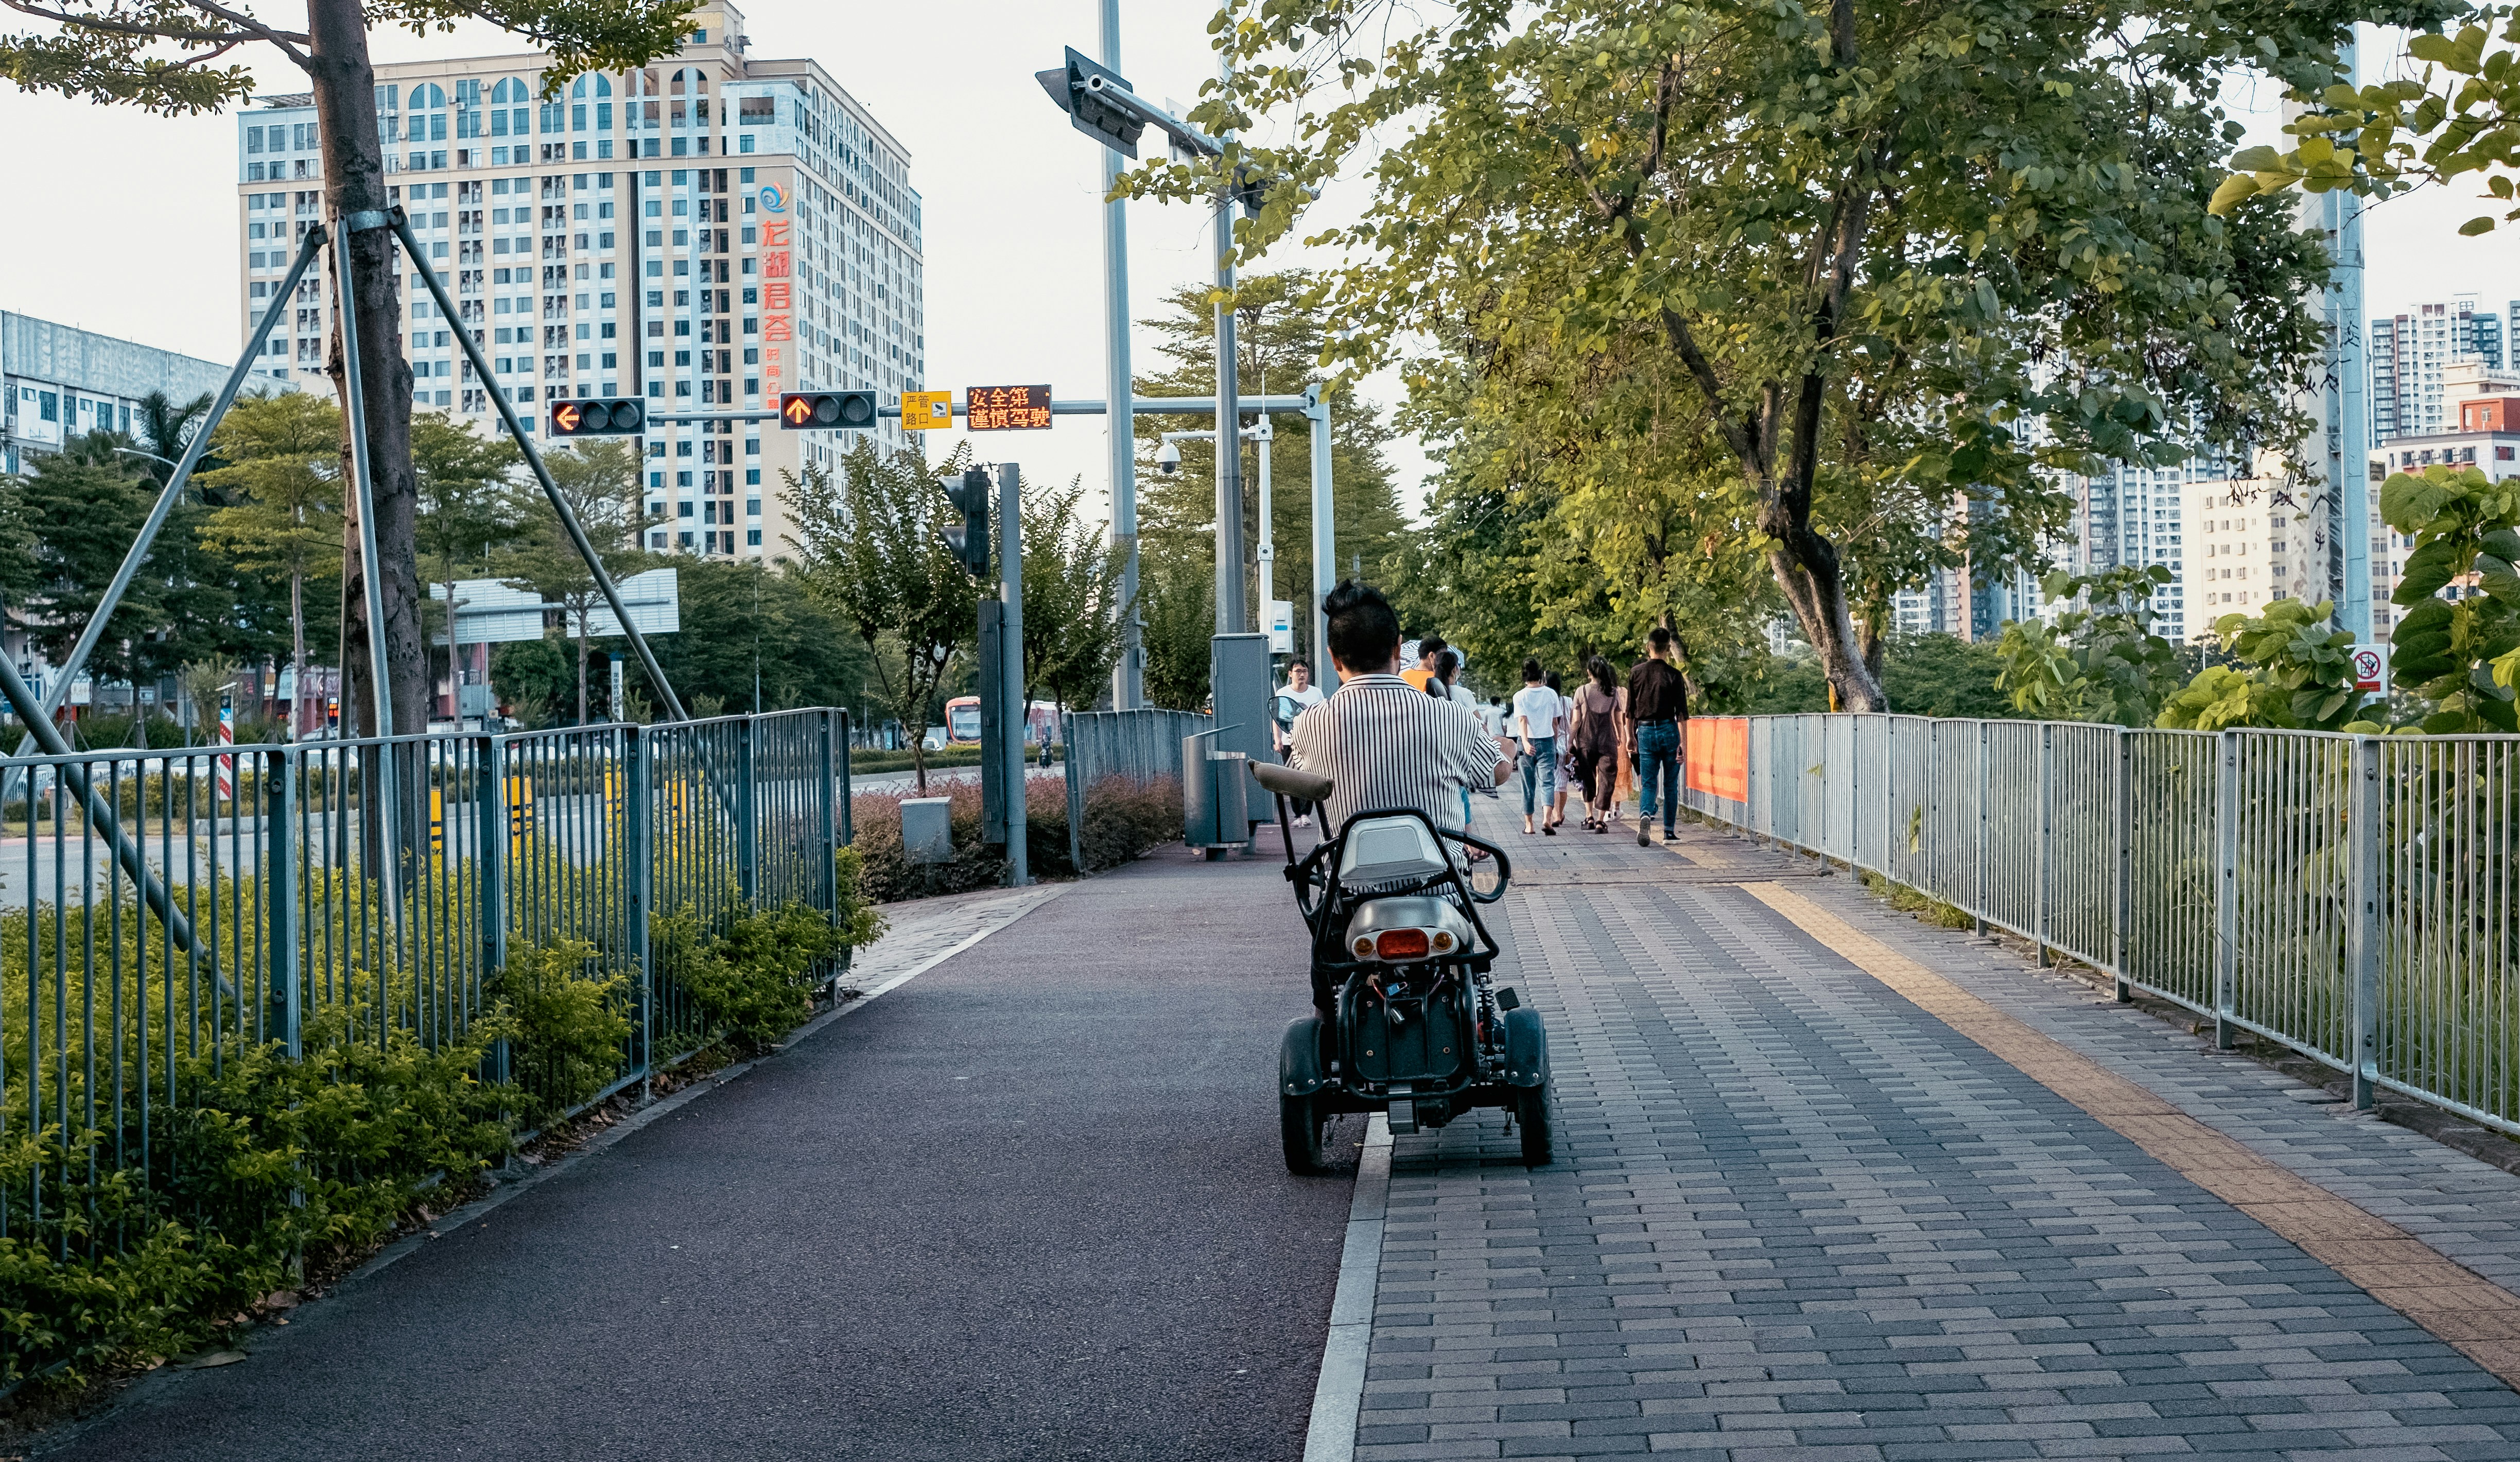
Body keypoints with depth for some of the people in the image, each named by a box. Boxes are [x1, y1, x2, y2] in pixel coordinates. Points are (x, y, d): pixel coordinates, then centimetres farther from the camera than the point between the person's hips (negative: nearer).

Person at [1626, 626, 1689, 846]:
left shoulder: (1636, 673, 1)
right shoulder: (1673, 674, -6)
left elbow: (1630, 709, 7)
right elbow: (1681, 712, -8)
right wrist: (1683, 742, -6)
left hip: (1646, 731, 2)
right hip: (1669, 730, -1)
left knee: (1647, 783, 4)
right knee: (1670, 784, 9)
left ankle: (1645, 815, -25)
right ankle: (1668, 832, 12)